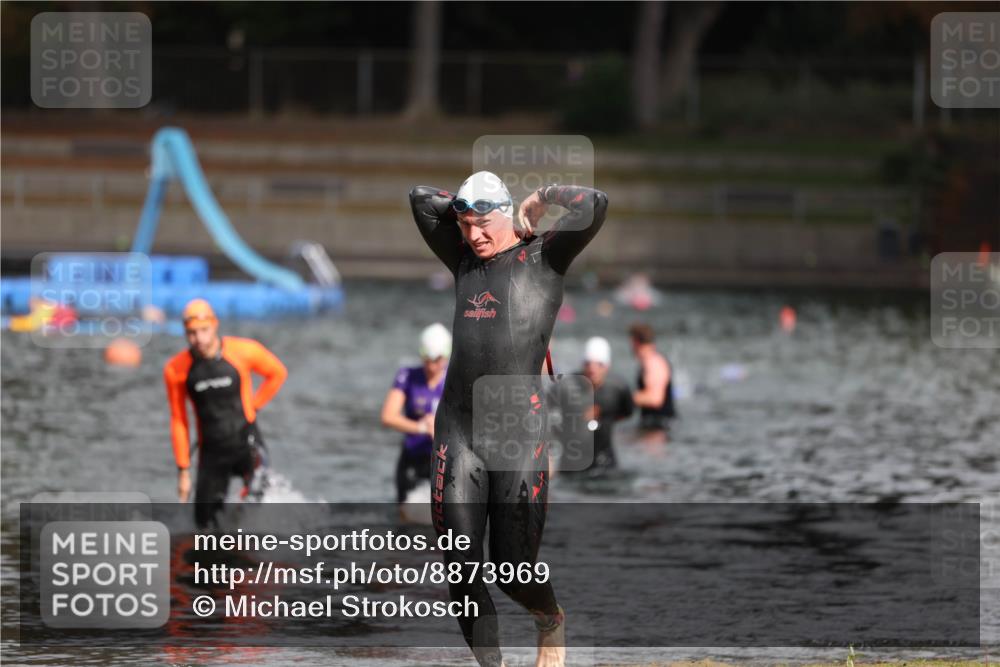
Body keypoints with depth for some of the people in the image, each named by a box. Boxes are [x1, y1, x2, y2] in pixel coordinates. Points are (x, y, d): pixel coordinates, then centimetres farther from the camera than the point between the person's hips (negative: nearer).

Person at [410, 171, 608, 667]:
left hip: (520, 431, -4)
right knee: (461, 568, -2)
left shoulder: (543, 257, 4)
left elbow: (594, 205, -10)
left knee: (512, 568, -3)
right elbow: (421, 198, 23)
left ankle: (551, 623, 29)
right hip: (456, 427, 4)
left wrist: (543, 198, 5)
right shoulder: (465, 261, 16)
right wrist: (469, 209, 17)